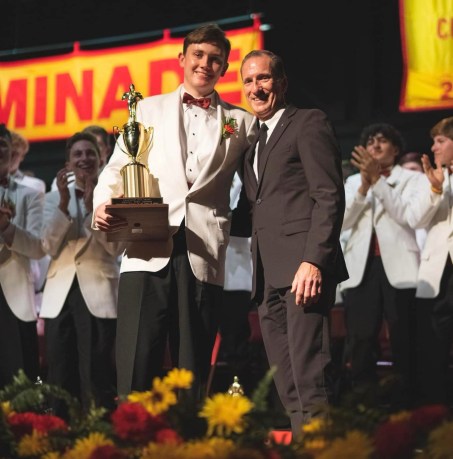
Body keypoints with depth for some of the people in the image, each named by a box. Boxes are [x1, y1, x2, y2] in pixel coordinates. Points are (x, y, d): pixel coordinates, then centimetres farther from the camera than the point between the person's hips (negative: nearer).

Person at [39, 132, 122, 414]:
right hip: (60, 295, 3)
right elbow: (50, 247, -1)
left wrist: (92, 205, -13)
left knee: (96, 375, -5)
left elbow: (115, 247, -8)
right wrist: (64, 201, -10)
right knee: (60, 375, 4)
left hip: (98, 293, -3)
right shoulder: (55, 198, 12)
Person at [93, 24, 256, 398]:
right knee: (135, 368, -10)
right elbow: (117, 169, 14)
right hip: (148, 250, 0)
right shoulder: (148, 110, 19)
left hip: (204, 255, 0)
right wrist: (103, 205, -5)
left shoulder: (241, 122, 18)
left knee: (193, 372, 1)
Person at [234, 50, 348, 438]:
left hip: (303, 269, -8)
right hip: (269, 278, 8)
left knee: (311, 386, -15)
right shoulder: (253, 143, 26)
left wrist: (313, 261, -18)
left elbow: (329, 197, -8)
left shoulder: (308, 123, 3)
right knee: (287, 389, 3)